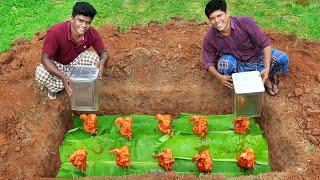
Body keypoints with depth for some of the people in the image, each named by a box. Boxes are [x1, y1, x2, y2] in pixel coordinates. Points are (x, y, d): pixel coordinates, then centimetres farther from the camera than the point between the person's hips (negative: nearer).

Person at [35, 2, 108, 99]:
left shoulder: (92, 34, -23)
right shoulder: (56, 32, -34)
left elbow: (104, 52, -10)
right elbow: (45, 58, -30)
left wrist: (102, 61, -37)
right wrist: (62, 76, -45)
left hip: (75, 62, 3)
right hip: (56, 65, -3)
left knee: (95, 57, -23)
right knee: (41, 73, -32)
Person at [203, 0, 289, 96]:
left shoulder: (245, 22, -25)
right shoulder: (210, 39, -18)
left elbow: (265, 43, -21)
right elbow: (208, 62, -10)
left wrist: (267, 68, -32)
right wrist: (219, 77, -30)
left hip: (257, 57, -1)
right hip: (239, 65, 1)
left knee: (282, 59, -25)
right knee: (224, 64, -33)